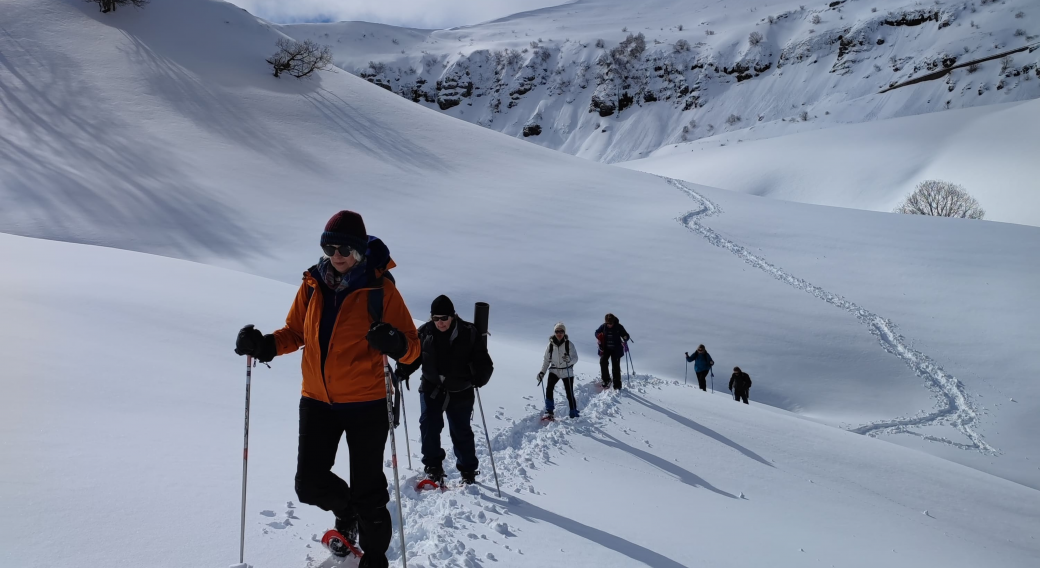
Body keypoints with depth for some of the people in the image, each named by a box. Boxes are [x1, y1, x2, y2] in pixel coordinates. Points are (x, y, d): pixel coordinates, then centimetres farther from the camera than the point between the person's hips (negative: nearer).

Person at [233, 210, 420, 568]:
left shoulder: (380, 288, -10)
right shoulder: (312, 285, 1)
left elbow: (412, 347, -11)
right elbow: (295, 333, 13)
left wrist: (395, 345, -34)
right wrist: (265, 345, -7)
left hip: (366, 405, -3)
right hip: (317, 402, 4)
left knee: (367, 493, 4)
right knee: (310, 484, 3)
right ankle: (346, 512, 37)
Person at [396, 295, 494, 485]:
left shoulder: (469, 333, -9)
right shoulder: (424, 332, -3)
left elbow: (483, 361, -6)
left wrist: (479, 378, -26)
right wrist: (402, 371, -10)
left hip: (460, 392, -1)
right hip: (431, 389, 2)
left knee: (461, 432, 8)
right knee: (429, 427, -8)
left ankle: (468, 471, 24)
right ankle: (433, 466, 11)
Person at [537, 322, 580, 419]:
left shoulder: (569, 344, -9)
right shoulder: (551, 345, -1)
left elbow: (575, 358, -13)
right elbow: (546, 359, 7)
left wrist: (569, 360, -35)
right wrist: (542, 372, 0)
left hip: (567, 372, -2)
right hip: (554, 371, 2)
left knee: (570, 393, -2)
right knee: (549, 388, -22)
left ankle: (574, 415, 17)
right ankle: (549, 412, -16)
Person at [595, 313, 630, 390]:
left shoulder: (619, 327, -11)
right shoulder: (603, 326, -6)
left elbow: (626, 335, -4)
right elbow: (597, 332, 9)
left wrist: (625, 338, -28)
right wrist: (599, 336, -13)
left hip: (616, 349, -2)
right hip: (605, 348, 2)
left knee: (616, 366, 0)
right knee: (603, 361, -19)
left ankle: (617, 385, 10)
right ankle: (606, 380, -3)